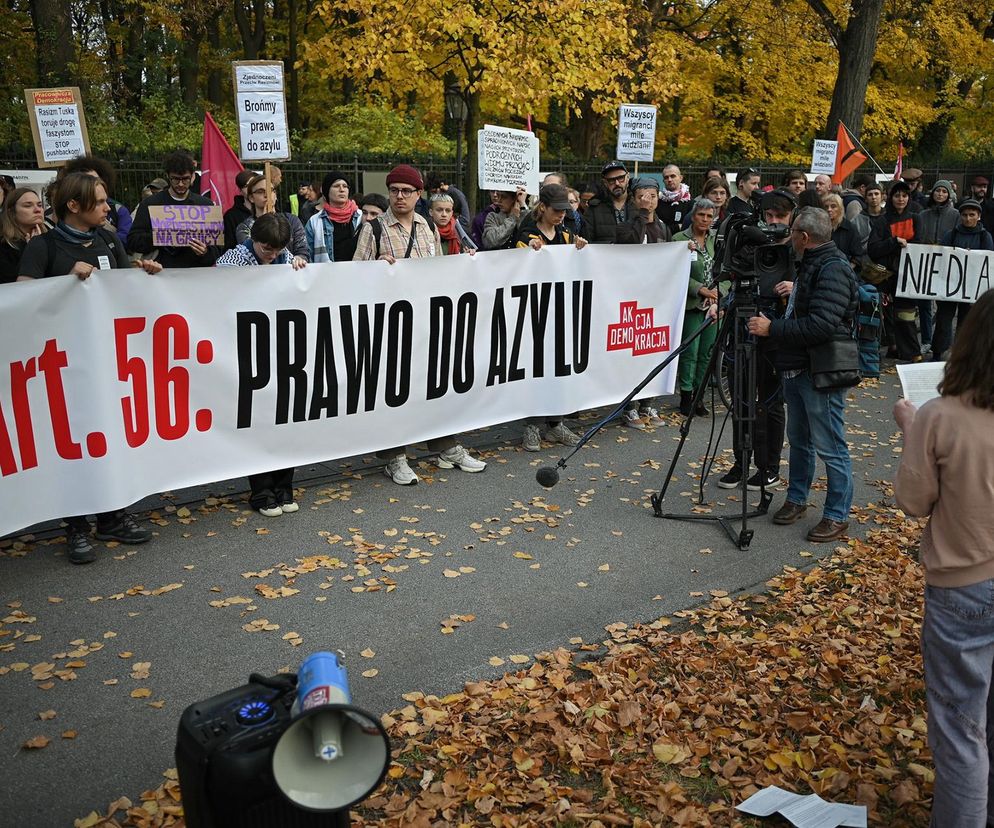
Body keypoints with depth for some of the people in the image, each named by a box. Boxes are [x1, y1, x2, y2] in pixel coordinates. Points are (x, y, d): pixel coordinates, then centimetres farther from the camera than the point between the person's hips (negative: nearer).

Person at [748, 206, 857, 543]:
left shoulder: (834, 271, -17)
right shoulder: (809, 266, 15)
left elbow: (821, 325, -27)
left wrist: (772, 329, -22)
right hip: (797, 369, 10)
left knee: (830, 446, -2)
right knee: (799, 440, 19)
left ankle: (837, 515, 8)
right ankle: (797, 499, 32)